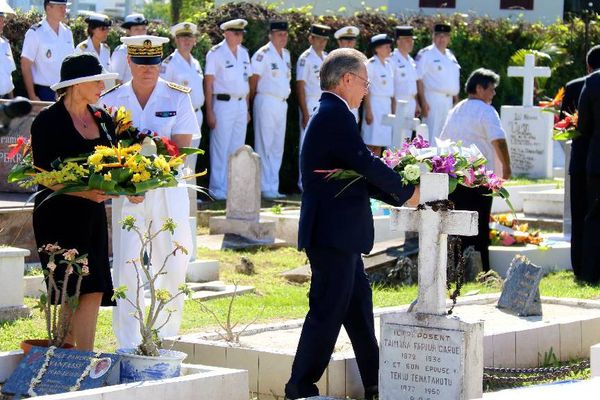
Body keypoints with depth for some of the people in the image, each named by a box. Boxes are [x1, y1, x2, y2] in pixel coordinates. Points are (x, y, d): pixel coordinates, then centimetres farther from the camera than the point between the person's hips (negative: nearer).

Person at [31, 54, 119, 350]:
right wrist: (84, 192, -23)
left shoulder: (102, 119, 12)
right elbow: (43, 174, -12)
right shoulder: (48, 120, -8)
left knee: (94, 291, 0)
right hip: (59, 215, -6)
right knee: (69, 291, -6)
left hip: (93, 214, 6)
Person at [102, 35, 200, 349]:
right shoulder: (112, 100, 6)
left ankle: (166, 341, 15)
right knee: (126, 268, -6)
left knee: (173, 267, 1)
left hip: (168, 190, 0)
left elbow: (182, 146, -5)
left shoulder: (177, 97, 3)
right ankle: (128, 346, -1)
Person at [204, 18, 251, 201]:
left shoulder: (244, 53, 12)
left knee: (237, 149, 8)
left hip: (241, 104, 6)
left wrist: (247, 108, 15)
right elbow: (208, 83, -8)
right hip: (223, 103, -6)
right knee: (220, 149, -4)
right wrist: (209, 111, -12)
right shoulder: (216, 53, -7)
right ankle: (218, 189, 1)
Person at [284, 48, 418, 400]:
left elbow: (359, 173, 18)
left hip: (339, 232, 11)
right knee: (328, 311, -5)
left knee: (358, 303, 16)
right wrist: (408, 191, -8)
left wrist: (400, 196, 10)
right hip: (334, 232, -11)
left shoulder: (330, 114, 17)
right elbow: (367, 164, -21)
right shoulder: (336, 115, -16)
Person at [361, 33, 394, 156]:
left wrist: (393, 109, 16)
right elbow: (366, 89, -11)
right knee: (372, 144, -9)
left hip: (386, 105, 7)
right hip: (374, 104, -7)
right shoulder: (371, 64, -9)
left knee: (379, 144, 6)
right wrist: (368, 111, -15)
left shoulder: (388, 64, 13)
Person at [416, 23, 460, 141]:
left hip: (448, 99, 7)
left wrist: (456, 100, 16)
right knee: (432, 133, -12)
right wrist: (423, 102, -17)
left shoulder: (450, 56, 17)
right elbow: (418, 79, -11)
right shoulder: (425, 54, -5)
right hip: (433, 99, -7)